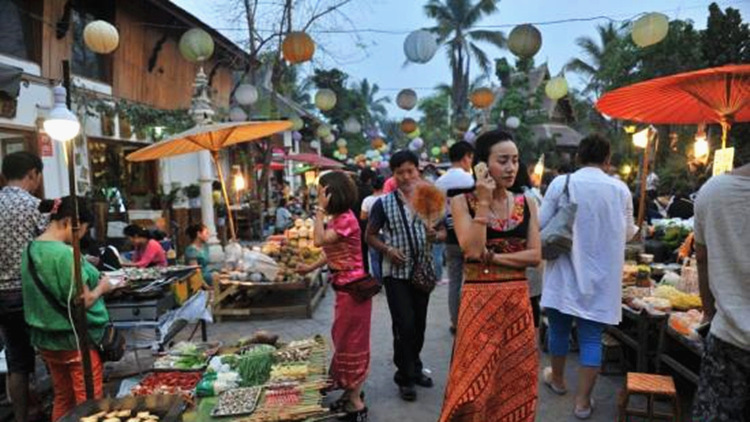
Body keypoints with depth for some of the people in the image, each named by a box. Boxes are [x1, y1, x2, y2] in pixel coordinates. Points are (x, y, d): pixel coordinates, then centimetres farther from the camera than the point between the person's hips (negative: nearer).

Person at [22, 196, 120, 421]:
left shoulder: (31, 249, 3)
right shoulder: (66, 253, -23)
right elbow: (82, 302, -23)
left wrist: (89, 277, 10)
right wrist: (101, 287, -5)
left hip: (45, 339, 8)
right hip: (76, 340, -8)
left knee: (62, 400, 20)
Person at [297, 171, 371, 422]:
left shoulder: (346, 219, -19)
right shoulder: (338, 218, 11)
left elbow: (319, 240, -27)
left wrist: (320, 209, -21)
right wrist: (311, 268, 14)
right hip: (344, 287, 10)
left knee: (351, 342, -1)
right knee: (345, 340, 17)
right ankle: (351, 394, 31)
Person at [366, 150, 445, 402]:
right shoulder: (383, 204, -5)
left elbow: (443, 232, 9)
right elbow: (370, 235, 2)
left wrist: (435, 235, -14)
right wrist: (387, 249, -15)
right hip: (396, 273, -3)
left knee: (419, 324, 14)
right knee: (404, 325, -4)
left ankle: (414, 368, 34)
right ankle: (405, 376, 13)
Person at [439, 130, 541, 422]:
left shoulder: (526, 204, 6)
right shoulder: (463, 202, -5)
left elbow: (535, 255, -1)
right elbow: (473, 249, -18)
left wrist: (493, 257, -12)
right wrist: (483, 203, -17)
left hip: (518, 300, 4)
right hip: (479, 301, -4)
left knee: (516, 381, 12)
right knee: (475, 380, 3)